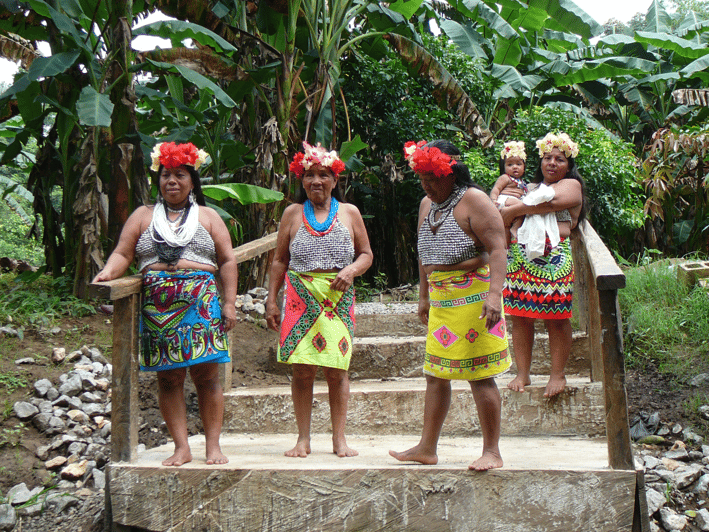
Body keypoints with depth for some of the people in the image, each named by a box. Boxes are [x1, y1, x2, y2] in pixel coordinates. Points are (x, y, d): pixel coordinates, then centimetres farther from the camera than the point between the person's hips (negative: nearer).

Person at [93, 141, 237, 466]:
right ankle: (181, 447, 7)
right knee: (169, 378, 1)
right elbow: (123, 254, 10)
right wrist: (109, 272, -12)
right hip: (157, 304, 1)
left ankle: (213, 446, 2)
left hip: (202, 302, -1)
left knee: (206, 375, -5)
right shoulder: (143, 216, 18)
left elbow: (227, 262, 11)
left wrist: (229, 304, 2)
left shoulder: (208, 216, 16)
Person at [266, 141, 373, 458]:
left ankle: (339, 439, 8)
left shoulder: (349, 213, 10)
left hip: (338, 298, 0)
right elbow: (280, 260, 13)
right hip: (300, 298, 0)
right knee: (301, 370, -1)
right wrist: (271, 300, 7)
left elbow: (366, 254, 14)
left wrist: (351, 270, -7)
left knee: (336, 370, -1)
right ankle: (303, 439, 9)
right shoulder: (293, 214, 11)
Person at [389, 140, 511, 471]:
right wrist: (424, 296, 25)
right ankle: (427, 448, 19)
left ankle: (492, 452, 5)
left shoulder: (473, 200, -7)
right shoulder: (427, 205, 17)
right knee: (435, 375, 10)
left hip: (473, 295, -8)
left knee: (479, 375, -5)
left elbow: (497, 249, -14)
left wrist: (494, 294, -25)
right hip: (441, 299, 8)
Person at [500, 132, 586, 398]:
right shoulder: (530, 187, 28)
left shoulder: (571, 185, 9)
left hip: (554, 258, -5)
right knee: (520, 316, 2)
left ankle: (557, 374, 9)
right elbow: (502, 207, 24)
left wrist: (517, 208, -4)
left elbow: (550, 201, -10)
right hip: (519, 255, 5)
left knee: (556, 318, -3)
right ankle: (522, 373, 11)